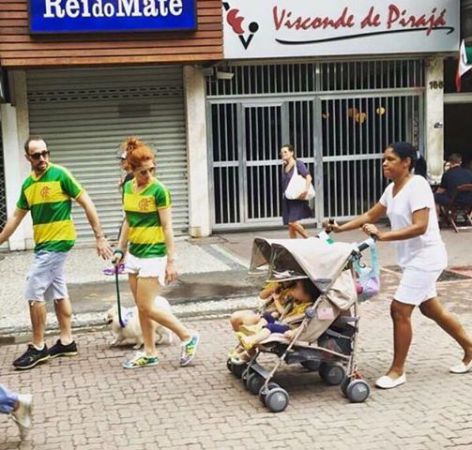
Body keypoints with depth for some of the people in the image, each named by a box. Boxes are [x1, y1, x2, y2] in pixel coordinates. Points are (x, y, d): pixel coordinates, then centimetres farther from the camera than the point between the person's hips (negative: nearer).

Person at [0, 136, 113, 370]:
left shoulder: (60, 174, -13)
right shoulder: (28, 183, 7)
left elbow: (87, 204, -11)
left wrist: (100, 238, -13)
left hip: (57, 243, -7)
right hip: (44, 244, 7)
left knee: (34, 292, -7)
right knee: (58, 291, 13)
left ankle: (38, 348, 2)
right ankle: (66, 341, 22)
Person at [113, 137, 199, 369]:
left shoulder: (159, 190, -13)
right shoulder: (127, 187, 6)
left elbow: (167, 227, -13)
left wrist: (171, 261, -14)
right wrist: (121, 249, 16)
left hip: (153, 254, -7)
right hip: (134, 254, 7)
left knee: (146, 307, -7)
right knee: (141, 307, 11)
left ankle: (188, 337, 7)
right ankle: (149, 353, 21)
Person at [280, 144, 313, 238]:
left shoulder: (298, 163, -5)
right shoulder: (284, 166, 12)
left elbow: (308, 177, -14)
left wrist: (306, 190, -28)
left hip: (297, 198, -7)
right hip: (287, 199, 7)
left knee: (292, 222, -18)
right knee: (290, 224, 5)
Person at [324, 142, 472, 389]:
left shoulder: (417, 185, -20)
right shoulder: (392, 189, 7)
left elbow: (420, 227, -28)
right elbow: (370, 215, 16)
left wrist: (382, 235, -33)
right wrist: (341, 228, 5)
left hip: (425, 258, -9)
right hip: (413, 259, 9)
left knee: (399, 310, -9)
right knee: (431, 309, 18)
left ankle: (397, 370, 3)